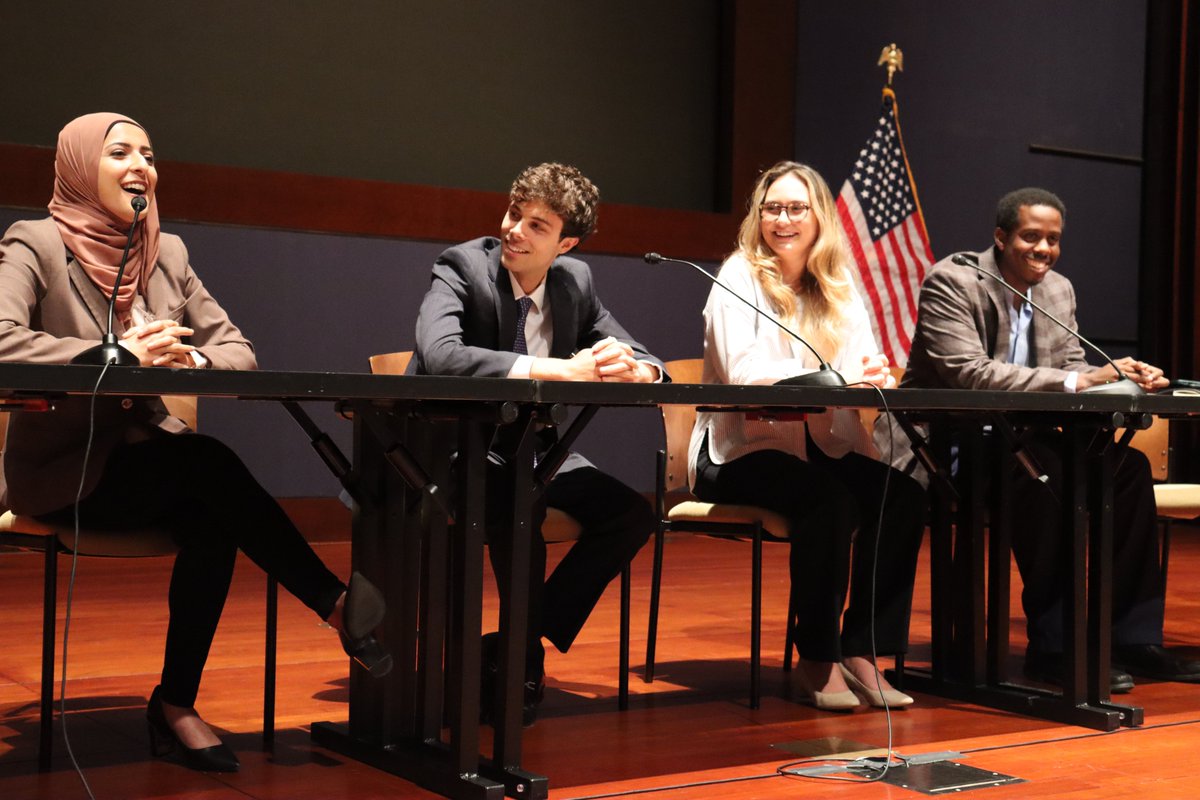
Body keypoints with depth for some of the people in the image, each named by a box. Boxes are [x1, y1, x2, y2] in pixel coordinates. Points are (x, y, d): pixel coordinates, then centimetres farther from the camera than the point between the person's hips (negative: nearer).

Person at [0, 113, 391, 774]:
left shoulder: (168, 254, 12)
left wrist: (194, 360, -16)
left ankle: (176, 705, -14)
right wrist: (120, 355, -27)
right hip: (61, 470, -5)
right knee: (208, 461, -31)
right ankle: (335, 602, -22)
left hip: (147, 464, 5)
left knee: (211, 521, -28)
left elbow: (237, 349, 8)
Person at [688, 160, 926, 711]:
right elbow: (743, 371, -20)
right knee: (830, 500, -32)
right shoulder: (739, 277, -5)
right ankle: (817, 658, -16)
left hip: (817, 445, 6)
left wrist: (875, 377, -26)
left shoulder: (837, 286, 12)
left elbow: (865, 364, 0)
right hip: (741, 453, -5)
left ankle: (861, 650, -12)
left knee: (902, 496, -19)